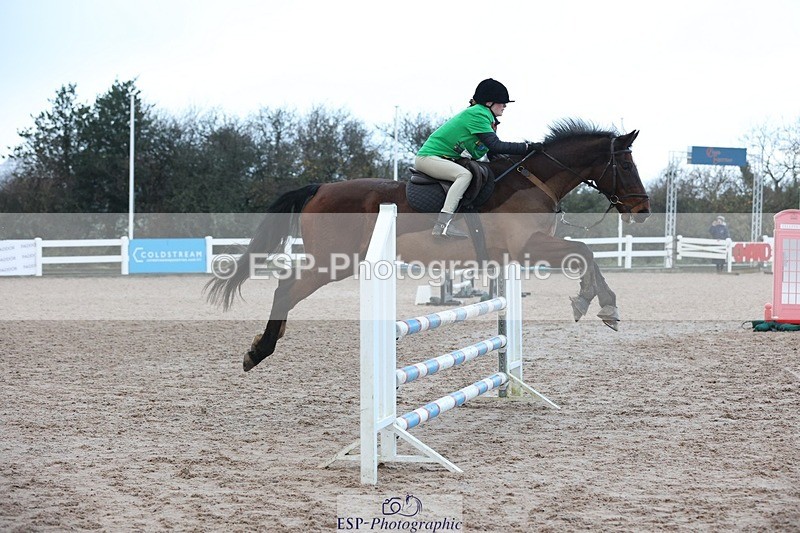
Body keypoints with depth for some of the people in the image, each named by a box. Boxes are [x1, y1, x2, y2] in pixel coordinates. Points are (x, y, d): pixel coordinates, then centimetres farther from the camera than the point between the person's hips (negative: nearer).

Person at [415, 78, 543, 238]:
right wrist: (527, 147, -21)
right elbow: (495, 145, -24)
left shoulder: (484, 115, 14)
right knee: (465, 175, -30)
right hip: (428, 157, -11)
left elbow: (490, 152, 13)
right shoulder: (477, 114, -17)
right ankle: (442, 224, -38)